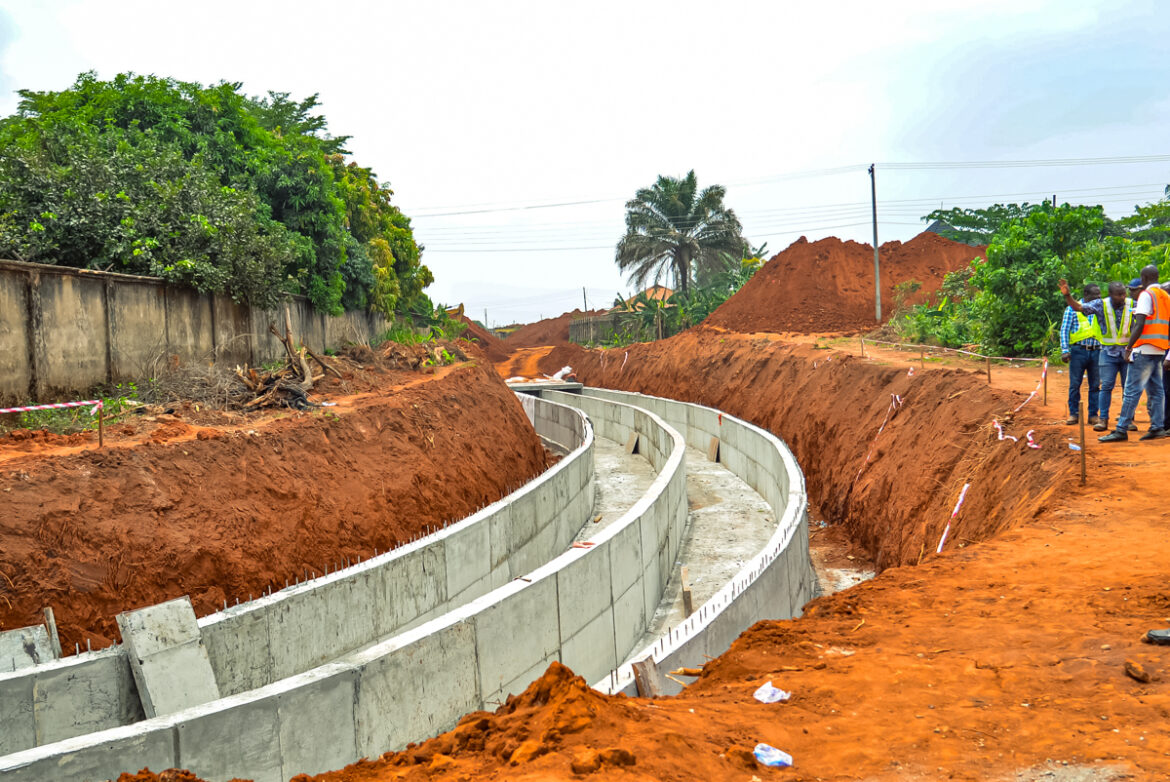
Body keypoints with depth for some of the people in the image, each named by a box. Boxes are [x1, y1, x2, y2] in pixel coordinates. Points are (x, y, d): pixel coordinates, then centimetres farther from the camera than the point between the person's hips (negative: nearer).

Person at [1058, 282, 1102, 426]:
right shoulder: (1072, 308, 2)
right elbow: (1064, 330, -1)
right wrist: (1065, 350, -10)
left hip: (1096, 351, 3)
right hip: (1078, 350, -3)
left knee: (1095, 385, 4)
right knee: (1074, 384, -1)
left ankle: (1093, 414, 12)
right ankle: (1073, 414, 8)